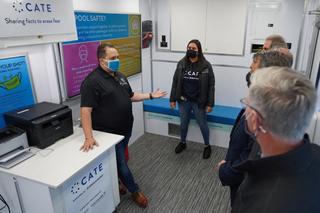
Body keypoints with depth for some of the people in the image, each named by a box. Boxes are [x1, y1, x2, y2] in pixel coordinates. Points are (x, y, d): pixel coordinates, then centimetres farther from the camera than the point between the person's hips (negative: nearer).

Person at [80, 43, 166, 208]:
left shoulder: (119, 76, 8)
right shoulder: (92, 81, -20)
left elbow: (130, 96, 17)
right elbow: (86, 110, -25)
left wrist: (150, 96, 10)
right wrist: (89, 137, -32)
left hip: (125, 129, 8)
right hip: (109, 133, -7)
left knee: (118, 161, 21)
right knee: (121, 164, 8)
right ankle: (135, 191, 26)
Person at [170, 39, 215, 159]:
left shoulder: (206, 66, -10)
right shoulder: (181, 64, -2)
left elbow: (211, 85, -8)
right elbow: (175, 82, 3)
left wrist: (210, 104, -11)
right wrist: (172, 99, 1)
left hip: (199, 102, -3)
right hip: (183, 101, 3)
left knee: (202, 124, 12)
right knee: (183, 124, 17)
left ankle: (207, 146, 33)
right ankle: (183, 143, 41)